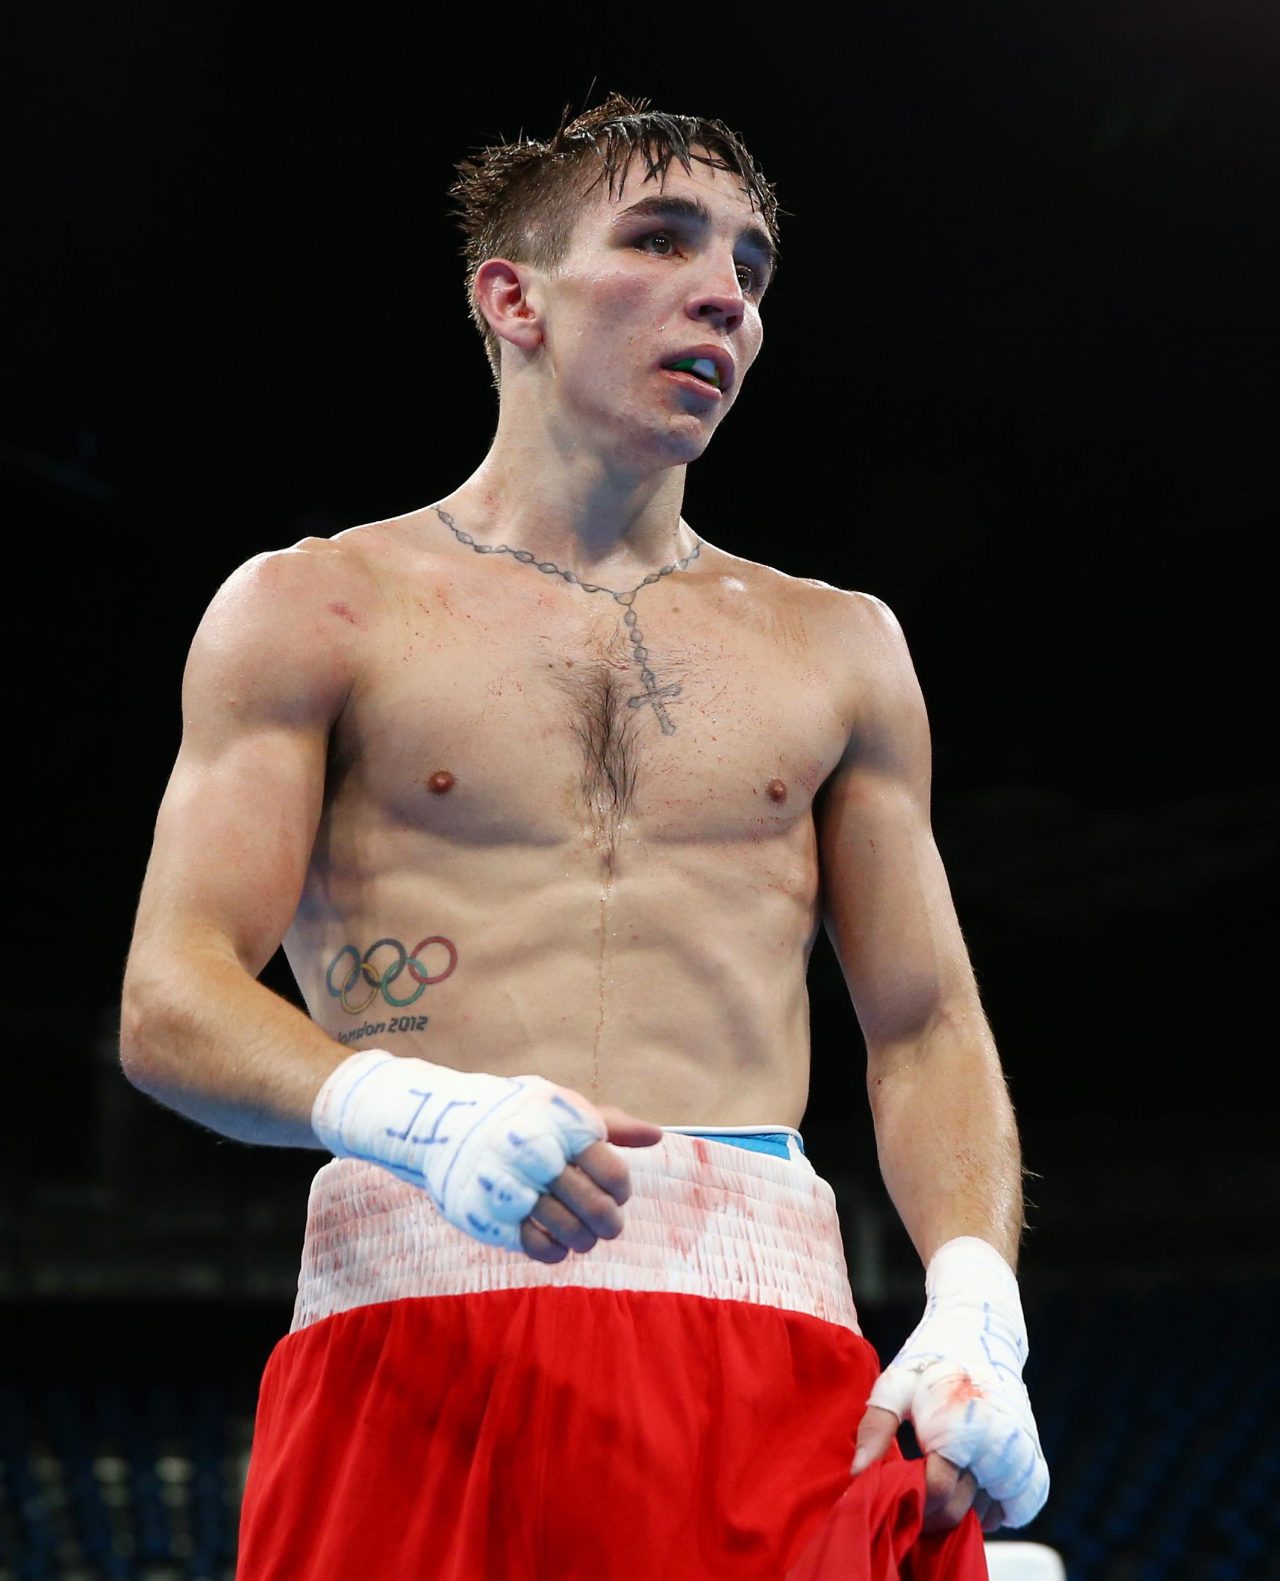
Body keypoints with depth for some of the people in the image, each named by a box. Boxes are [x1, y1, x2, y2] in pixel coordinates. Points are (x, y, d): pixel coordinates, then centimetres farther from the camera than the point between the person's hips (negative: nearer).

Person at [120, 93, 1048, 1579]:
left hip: (773, 1336, 3)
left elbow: (927, 1030, 17)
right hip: (420, 1331, -2)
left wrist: (974, 1310, -2)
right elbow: (171, 1003, 1)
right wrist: (415, 1111, -20)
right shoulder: (311, 610, 11)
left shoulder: (839, 648, 21)